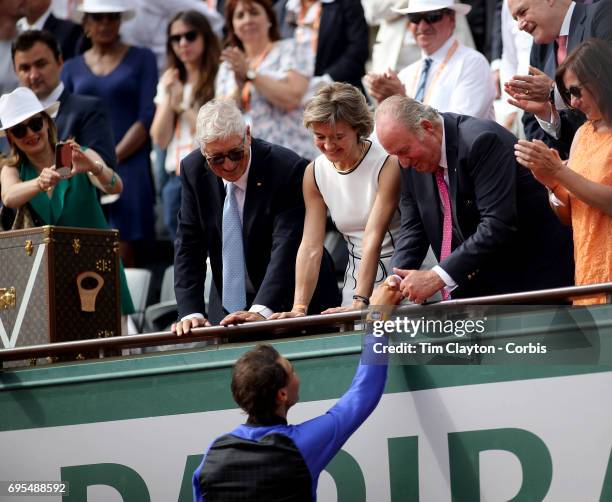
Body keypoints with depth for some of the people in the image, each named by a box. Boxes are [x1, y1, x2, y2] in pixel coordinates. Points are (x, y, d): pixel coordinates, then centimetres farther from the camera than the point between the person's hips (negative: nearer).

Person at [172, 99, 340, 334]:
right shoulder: (193, 170, -4)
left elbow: (287, 246, -25)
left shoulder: (287, 168, -18)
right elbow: (188, 246, -2)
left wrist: (261, 310, -37)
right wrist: (191, 313, -15)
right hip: (234, 310, 4)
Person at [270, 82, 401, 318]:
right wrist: (299, 308, -16)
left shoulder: (388, 163, -14)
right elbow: (311, 246, -4)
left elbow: (373, 237, -23)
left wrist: (360, 303, -30)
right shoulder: (314, 172, 2)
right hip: (356, 278, 4)